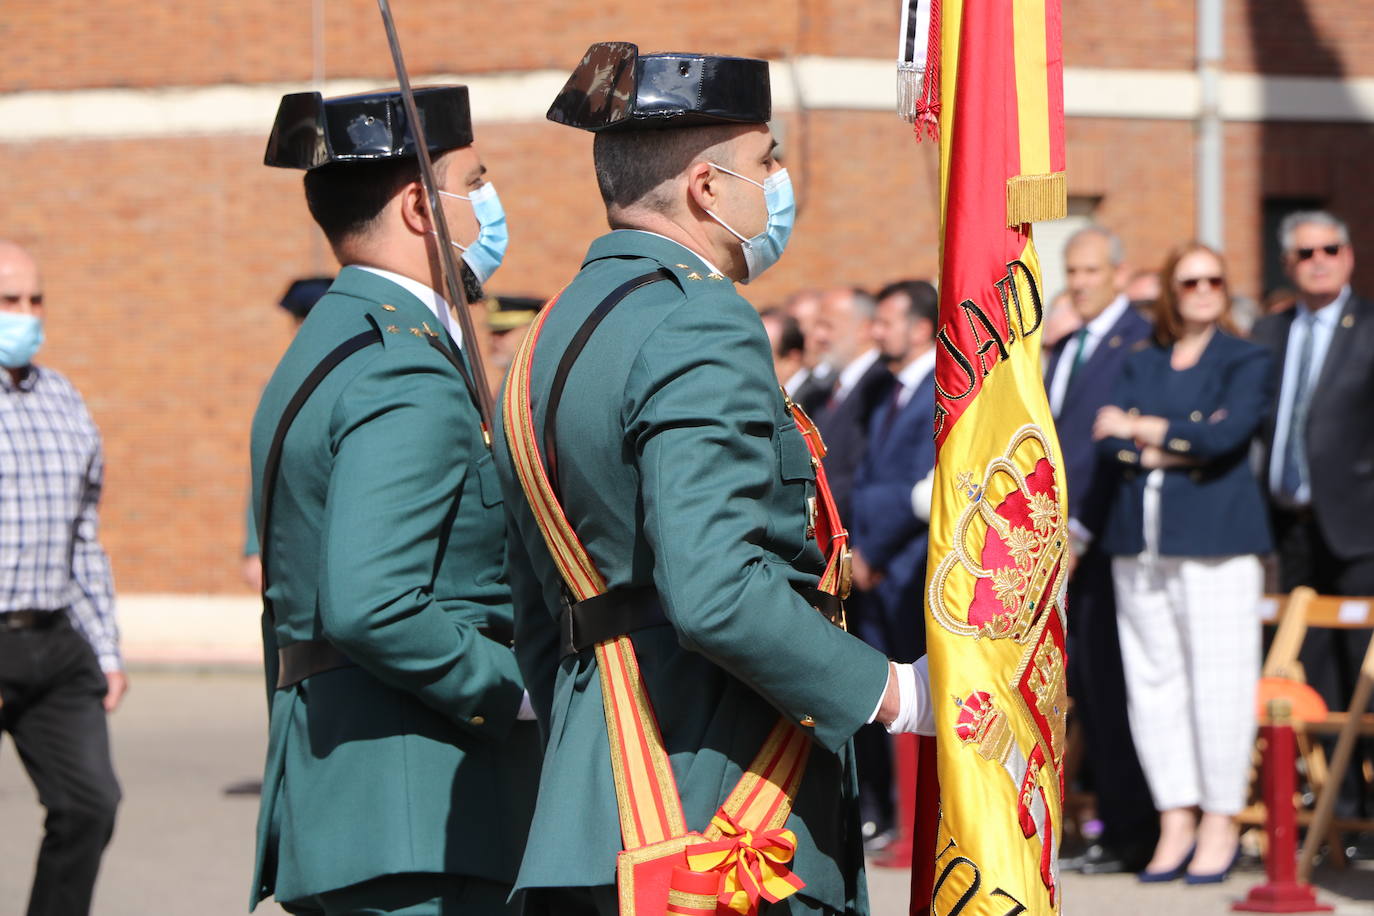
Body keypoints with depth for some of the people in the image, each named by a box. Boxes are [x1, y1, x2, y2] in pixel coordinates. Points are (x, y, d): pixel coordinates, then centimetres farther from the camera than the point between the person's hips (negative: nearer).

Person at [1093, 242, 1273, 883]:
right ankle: (1176, 821, 8)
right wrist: (1178, 450, -9)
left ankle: (1221, 823, -1)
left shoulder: (1245, 361, 4)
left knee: (1218, 680, -7)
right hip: (1140, 541, 5)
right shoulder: (1141, 363, 17)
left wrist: (1142, 430, -5)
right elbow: (1108, 440, 5)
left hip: (1214, 539, -5)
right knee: (1151, 679, 2)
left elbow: (1226, 434, -12)